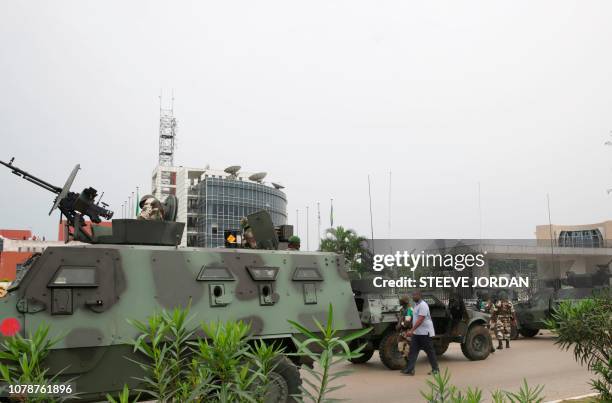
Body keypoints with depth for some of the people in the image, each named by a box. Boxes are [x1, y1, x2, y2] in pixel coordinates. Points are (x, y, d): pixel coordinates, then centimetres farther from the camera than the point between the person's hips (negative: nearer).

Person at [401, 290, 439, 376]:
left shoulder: (423, 305, -18)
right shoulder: (416, 305, 13)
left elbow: (420, 320, -26)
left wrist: (411, 330, -30)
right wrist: (412, 331, 19)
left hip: (425, 332, -9)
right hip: (416, 333, 9)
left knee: (429, 351, 3)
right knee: (413, 350, 2)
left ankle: (435, 369, 16)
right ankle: (409, 369, 1)